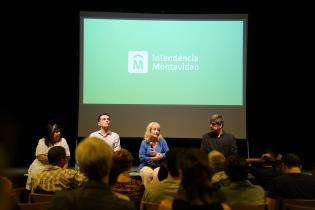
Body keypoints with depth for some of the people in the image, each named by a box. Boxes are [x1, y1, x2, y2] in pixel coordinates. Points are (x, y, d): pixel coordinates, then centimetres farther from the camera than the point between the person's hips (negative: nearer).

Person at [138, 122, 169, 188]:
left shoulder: (162, 141, 4)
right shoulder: (144, 142, 2)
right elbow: (141, 157, -5)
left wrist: (160, 155, -16)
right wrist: (153, 158, -11)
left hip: (159, 166, 0)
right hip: (146, 166, 0)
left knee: (157, 173, -35)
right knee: (147, 173, -34)